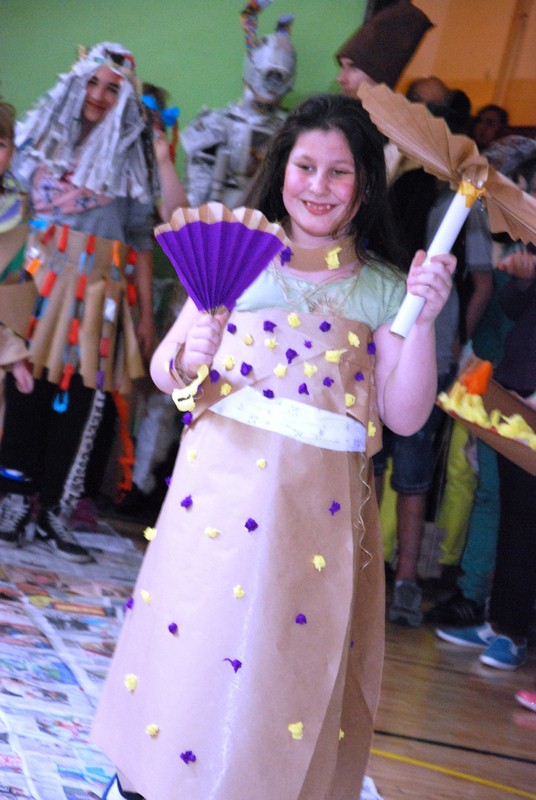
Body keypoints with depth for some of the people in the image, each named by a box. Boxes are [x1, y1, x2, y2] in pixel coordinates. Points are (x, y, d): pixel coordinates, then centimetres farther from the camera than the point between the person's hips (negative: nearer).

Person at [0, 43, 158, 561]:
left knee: (81, 400, -3)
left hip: (98, 293, 0)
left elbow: (141, 238, 8)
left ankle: (54, 515, 5)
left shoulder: (129, 158, 12)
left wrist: (145, 312, 4)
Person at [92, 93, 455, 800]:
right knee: (191, 635, 2)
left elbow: (405, 416, 1)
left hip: (321, 509, 1)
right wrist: (188, 359, -15)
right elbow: (164, 370, 7)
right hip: (223, 484, 0)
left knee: (290, 664, 4)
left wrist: (423, 320, -9)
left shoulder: (383, 289, 7)